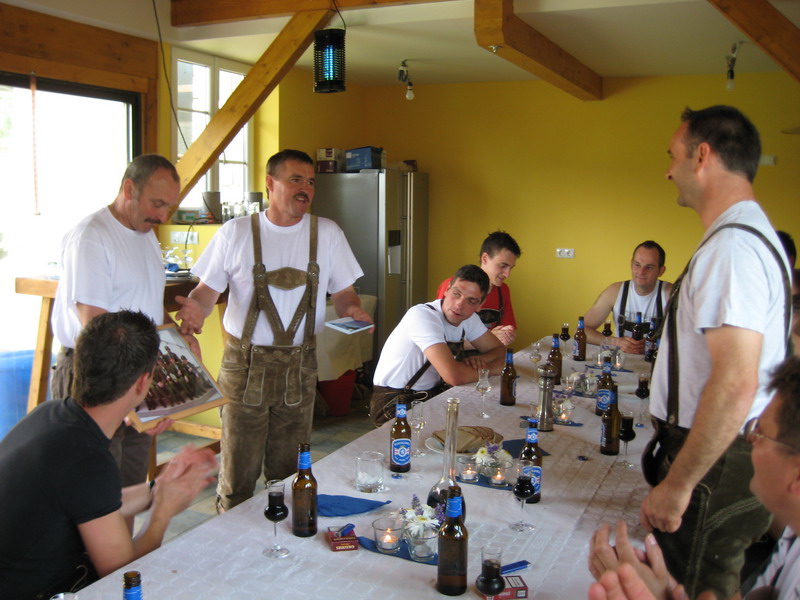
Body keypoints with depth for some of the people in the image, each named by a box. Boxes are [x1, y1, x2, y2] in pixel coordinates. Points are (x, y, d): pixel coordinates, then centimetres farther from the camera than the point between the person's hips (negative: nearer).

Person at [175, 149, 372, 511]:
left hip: (300, 366, 2)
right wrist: (196, 309, -20)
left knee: (290, 471, 11)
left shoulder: (327, 233, 5)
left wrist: (351, 309, -14)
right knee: (238, 471, 3)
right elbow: (208, 288, 2)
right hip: (245, 363, -1)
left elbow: (343, 291, 8)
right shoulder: (235, 233, 1)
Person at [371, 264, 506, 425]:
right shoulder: (422, 315, -25)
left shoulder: (469, 317, 1)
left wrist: (479, 360, -14)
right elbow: (454, 376, -35)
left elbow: (500, 350, 10)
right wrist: (493, 367, -17)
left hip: (433, 394, 8)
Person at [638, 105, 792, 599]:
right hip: (736, 453, 10)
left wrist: (677, 485, -23)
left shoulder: (732, 247, -22)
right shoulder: (754, 234, 13)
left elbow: (734, 386, -30)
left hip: (715, 465, -10)